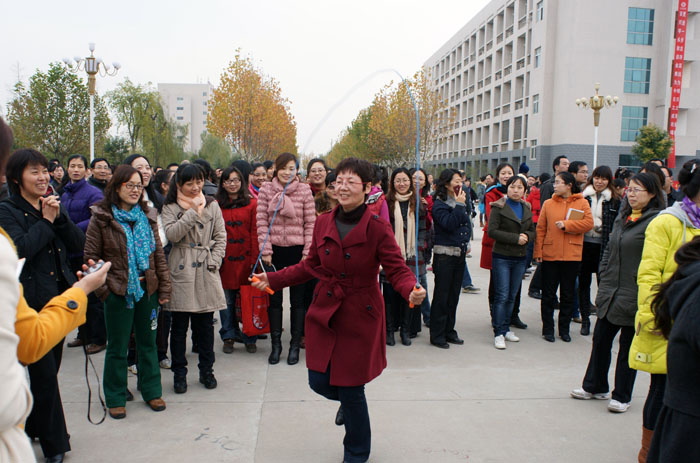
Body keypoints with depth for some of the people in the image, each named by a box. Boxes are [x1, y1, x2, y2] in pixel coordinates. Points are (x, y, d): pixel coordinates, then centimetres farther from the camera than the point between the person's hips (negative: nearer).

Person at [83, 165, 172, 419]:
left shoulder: (147, 216, 6)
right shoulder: (101, 218, -5)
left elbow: (159, 253, 7)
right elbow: (91, 256, -4)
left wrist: (164, 287, 3)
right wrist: (102, 288, -10)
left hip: (148, 290, 3)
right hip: (118, 291, -3)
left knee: (148, 342, 14)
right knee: (117, 347, 9)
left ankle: (151, 391, 28)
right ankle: (116, 398, 24)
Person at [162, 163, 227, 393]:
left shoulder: (212, 205, 11)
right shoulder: (170, 207, 4)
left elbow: (221, 236, 10)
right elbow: (172, 234, -12)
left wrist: (214, 262, -1)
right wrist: (193, 212, -13)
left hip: (206, 270, 2)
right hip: (181, 270, -2)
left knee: (206, 323, 8)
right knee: (179, 325, 3)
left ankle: (206, 370, 22)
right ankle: (179, 372, 16)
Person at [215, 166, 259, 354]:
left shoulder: (252, 204, 2)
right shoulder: (217, 205, 7)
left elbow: (255, 233, -1)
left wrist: (255, 258, -7)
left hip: (246, 258, -1)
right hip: (225, 260, 2)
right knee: (227, 300, 7)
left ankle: (250, 338, 16)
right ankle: (228, 337, 22)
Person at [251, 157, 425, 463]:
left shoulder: (378, 229, -13)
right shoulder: (323, 223, 1)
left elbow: (397, 270, -13)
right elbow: (311, 266, 10)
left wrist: (411, 292, -34)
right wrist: (272, 280, 6)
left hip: (360, 317, -4)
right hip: (324, 313, 4)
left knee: (350, 389, 4)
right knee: (319, 382, 7)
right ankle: (348, 399, 46)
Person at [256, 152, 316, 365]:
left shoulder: (305, 190, -2)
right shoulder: (266, 190, 1)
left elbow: (310, 223, -2)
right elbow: (261, 221, -1)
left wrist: (308, 252, -7)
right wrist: (265, 250, -6)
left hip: (297, 250, -1)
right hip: (274, 250, 1)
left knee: (297, 299, 7)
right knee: (274, 298, 9)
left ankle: (295, 345, 19)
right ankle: (276, 344, 22)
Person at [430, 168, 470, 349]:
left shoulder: (460, 202, 12)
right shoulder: (439, 204, -9)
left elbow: (467, 224, 18)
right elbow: (449, 224, -22)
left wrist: (465, 239, 5)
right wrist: (459, 205, -17)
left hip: (460, 253, 7)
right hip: (444, 254, -7)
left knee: (454, 295, 13)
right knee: (441, 296, -1)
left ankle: (449, 331, 24)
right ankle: (437, 335, 8)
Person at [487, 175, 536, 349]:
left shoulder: (527, 208, 11)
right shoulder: (498, 207, -6)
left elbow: (533, 231, 15)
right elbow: (492, 231, -15)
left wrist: (527, 236, -8)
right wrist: (515, 238, -19)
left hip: (520, 258, 5)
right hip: (502, 257, -5)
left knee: (512, 296, 11)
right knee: (501, 296, -5)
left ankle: (505, 329, 22)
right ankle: (498, 333, 1)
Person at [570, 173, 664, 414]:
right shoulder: (622, 217, 11)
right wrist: (604, 277, 11)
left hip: (634, 296, -7)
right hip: (610, 292, 7)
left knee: (628, 346, 7)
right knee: (600, 339, 14)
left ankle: (622, 396, 22)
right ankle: (594, 386, 30)